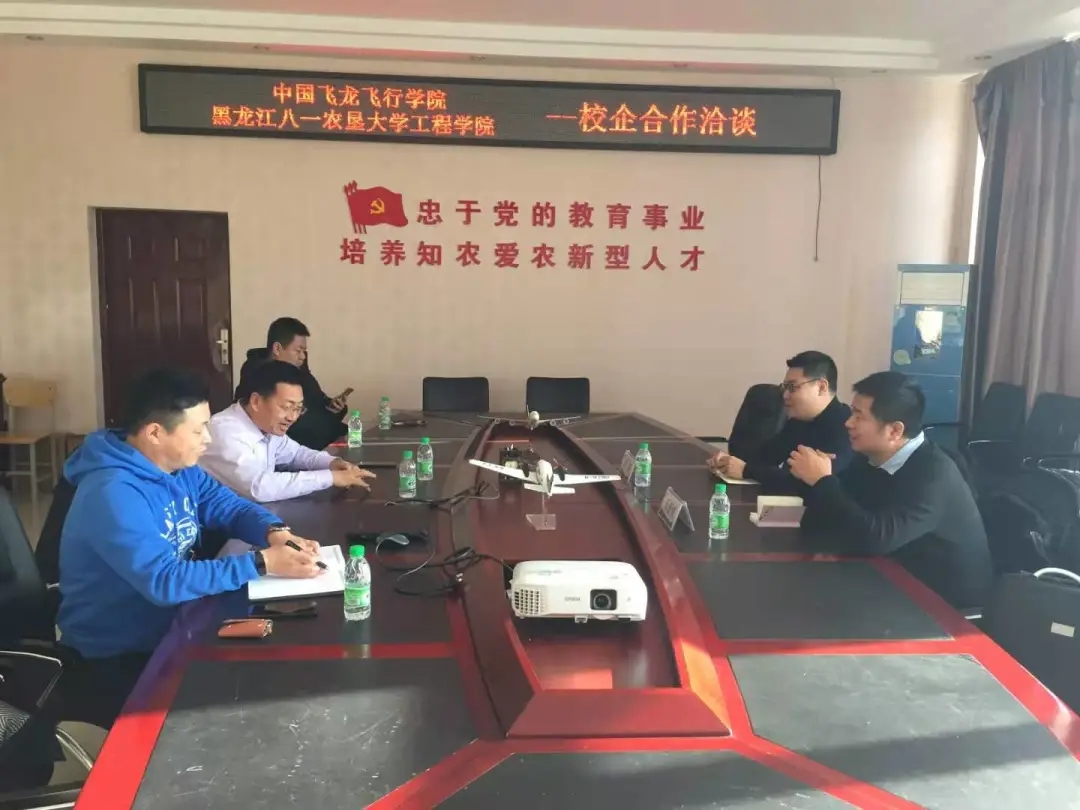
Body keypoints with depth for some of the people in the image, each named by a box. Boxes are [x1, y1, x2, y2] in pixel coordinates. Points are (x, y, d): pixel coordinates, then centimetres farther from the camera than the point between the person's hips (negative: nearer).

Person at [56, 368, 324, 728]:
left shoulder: (179, 469, 0)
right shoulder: (114, 493, -29)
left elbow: (230, 506, 6)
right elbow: (164, 581, -35)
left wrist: (274, 532, -16)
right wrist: (261, 563, -35)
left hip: (170, 628, 8)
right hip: (115, 660, -8)